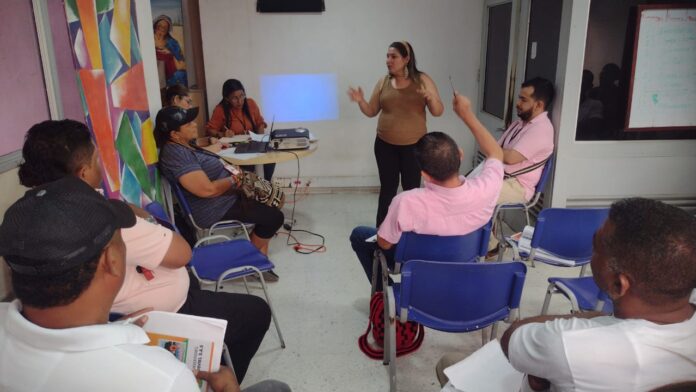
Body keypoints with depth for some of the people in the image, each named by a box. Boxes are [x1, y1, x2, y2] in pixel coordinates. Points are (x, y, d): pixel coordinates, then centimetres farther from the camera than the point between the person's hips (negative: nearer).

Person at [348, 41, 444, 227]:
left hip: (414, 145, -2)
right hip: (385, 145, 2)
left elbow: (438, 112, -5)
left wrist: (431, 98, -25)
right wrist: (360, 101, -12)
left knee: (411, 188, 4)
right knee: (387, 188, 8)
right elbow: (371, 111, 8)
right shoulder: (383, 82, 3)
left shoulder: (422, 80, -4)